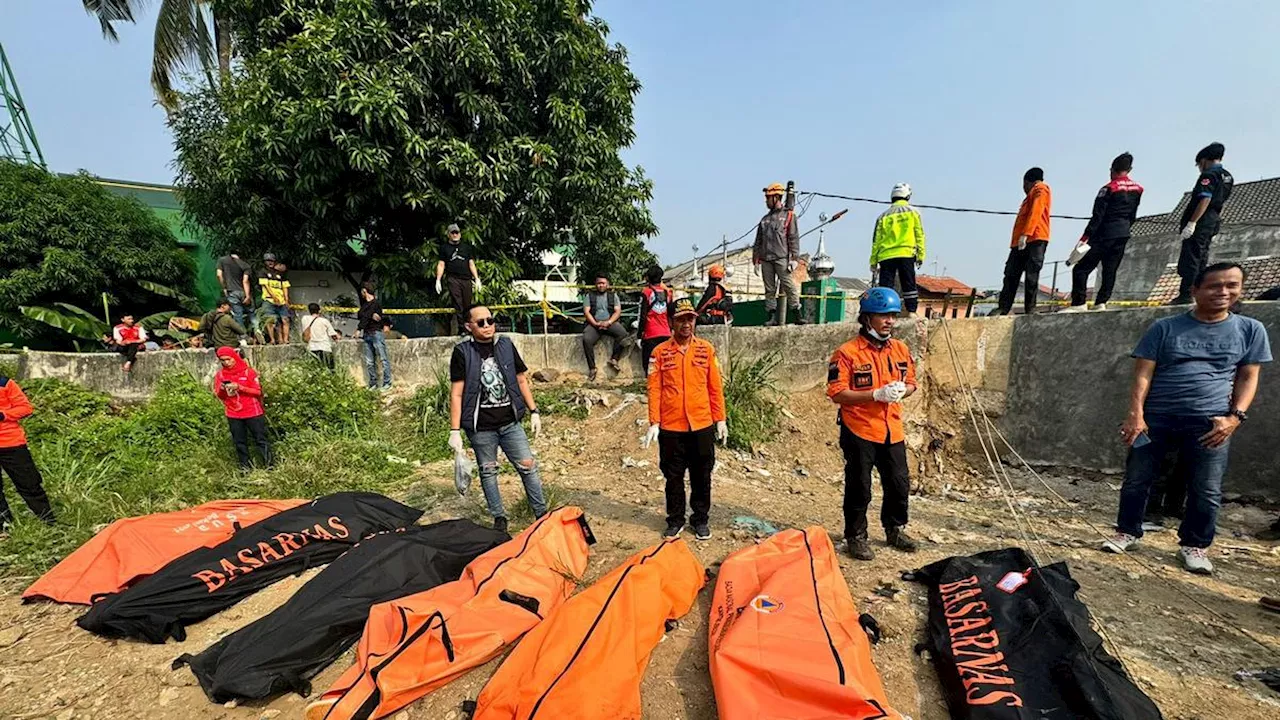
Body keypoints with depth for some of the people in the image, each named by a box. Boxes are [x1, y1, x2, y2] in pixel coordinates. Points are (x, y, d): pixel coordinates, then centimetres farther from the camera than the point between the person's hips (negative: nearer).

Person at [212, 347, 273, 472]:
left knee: (261, 439, 3)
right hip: (233, 415, 3)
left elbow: (258, 391, -9)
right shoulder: (220, 375, 3)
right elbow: (219, 396, 6)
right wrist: (222, 389, -16)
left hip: (253, 413, -3)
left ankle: (270, 465, 8)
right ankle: (245, 466, 21)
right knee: (239, 442, 11)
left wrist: (239, 387, -22)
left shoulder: (248, 372, -6)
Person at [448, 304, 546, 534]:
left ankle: (541, 513, 19)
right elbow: (456, 393, -6)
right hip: (481, 427, -2)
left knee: (528, 466, 4)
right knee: (488, 472, 11)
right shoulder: (462, 352, -5)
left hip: (510, 422, 2)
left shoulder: (506, 346, 4)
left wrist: (533, 411, 7)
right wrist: (454, 431, -9)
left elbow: (521, 380, 10)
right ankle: (499, 517, 29)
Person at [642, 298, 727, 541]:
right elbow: (654, 389, -3)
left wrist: (720, 419, 4)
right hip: (670, 427, -1)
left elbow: (715, 387, 4)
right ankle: (675, 520, 29)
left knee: (702, 475, 13)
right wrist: (654, 423, -8)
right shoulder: (660, 352, -2)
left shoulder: (706, 349, 2)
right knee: (673, 476, 12)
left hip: (702, 425, 1)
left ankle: (701, 519, 31)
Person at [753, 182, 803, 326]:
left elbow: (794, 238, -1)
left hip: (782, 258, -5)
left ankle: (797, 313, -6)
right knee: (769, 290, 3)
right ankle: (773, 317, 7)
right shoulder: (765, 219, 20)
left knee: (790, 286, -11)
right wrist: (756, 261, 12)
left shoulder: (789, 215, 6)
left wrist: (794, 258, -11)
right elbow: (758, 242, 19)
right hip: (766, 259, 5)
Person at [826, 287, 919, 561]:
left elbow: (911, 384, 15)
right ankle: (856, 536, 24)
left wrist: (901, 391, -9)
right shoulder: (847, 352, -14)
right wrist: (877, 395, -23)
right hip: (859, 431, -6)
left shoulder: (901, 350, 6)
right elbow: (837, 394, -17)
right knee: (859, 487, 5)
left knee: (899, 483, 17)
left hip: (892, 431, 6)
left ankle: (894, 530, 40)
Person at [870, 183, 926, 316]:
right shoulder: (913, 212, 11)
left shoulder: (884, 216, 13)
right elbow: (919, 235, 5)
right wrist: (921, 255, 7)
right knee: (909, 285, 4)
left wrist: (873, 262, 11)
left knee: (885, 287, -1)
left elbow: (876, 240, 9)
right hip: (906, 254, -1)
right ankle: (912, 312, 1)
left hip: (886, 256, 1)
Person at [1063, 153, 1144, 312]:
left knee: (1081, 269, -7)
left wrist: (1085, 237, -15)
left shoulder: (1109, 188, -9)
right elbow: (1133, 216, 16)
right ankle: (1101, 303, 3)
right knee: (1110, 271, 9)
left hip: (1104, 235, -7)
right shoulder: (1137, 189, 11)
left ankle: (1078, 303, -15)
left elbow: (1097, 216, -14)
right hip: (1123, 236, 7)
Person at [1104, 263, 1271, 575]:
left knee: (1206, 491, 5)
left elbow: (1248, 378, 8)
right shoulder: (1164, 327, 2)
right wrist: (1135, 414, -12)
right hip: (1155, 418, -1)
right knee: (1136, 480, 5)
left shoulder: (1251, 330, 8)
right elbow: (1143, 374, -2)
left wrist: (1235, 416, -6)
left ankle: (1194, 546, 22)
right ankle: (1127, 532, 21)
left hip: (1210, 423, 1)